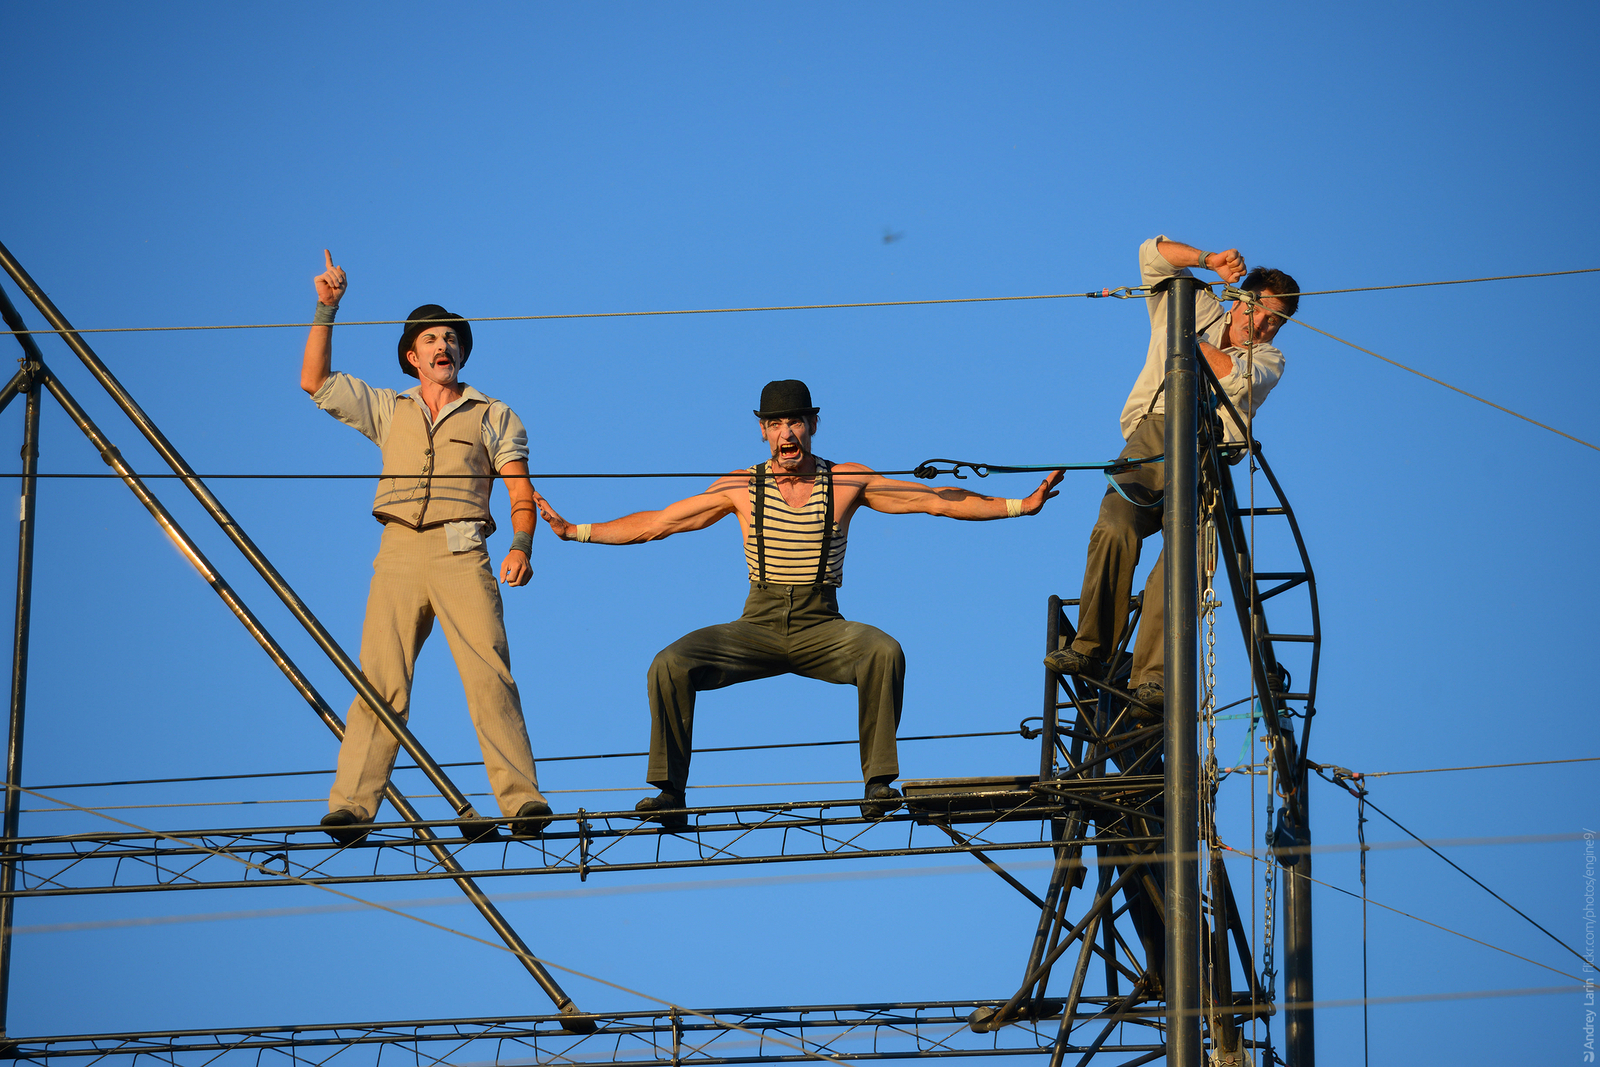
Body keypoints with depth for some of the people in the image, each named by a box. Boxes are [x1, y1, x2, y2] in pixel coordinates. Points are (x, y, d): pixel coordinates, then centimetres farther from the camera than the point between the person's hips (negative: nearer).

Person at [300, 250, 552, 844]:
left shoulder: (493, 416, 17)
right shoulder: (389, 412, 24)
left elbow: (521, 490, 9)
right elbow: (315, 381, 19)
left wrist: (522, 548, -9)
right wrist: (327, 309, 11)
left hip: (462, 555, -2)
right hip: (399, 554, 2)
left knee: (489, 674, -16)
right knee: (380, 679, -9)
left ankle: (522, 801, -23)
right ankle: (351, 808, -15)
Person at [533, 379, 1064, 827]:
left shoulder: (847, 482, 1)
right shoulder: (741, 488, 4)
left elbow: (936, 500, 1)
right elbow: (657, 522, 9)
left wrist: (1019, 506, -7)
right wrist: (576, 531, 5)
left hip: (822, 628, -1)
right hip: (758, 627, 1)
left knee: (884, 651, -33)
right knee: (670, 665, -23)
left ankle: (878, 783, -25)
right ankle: (670, 793, -14)